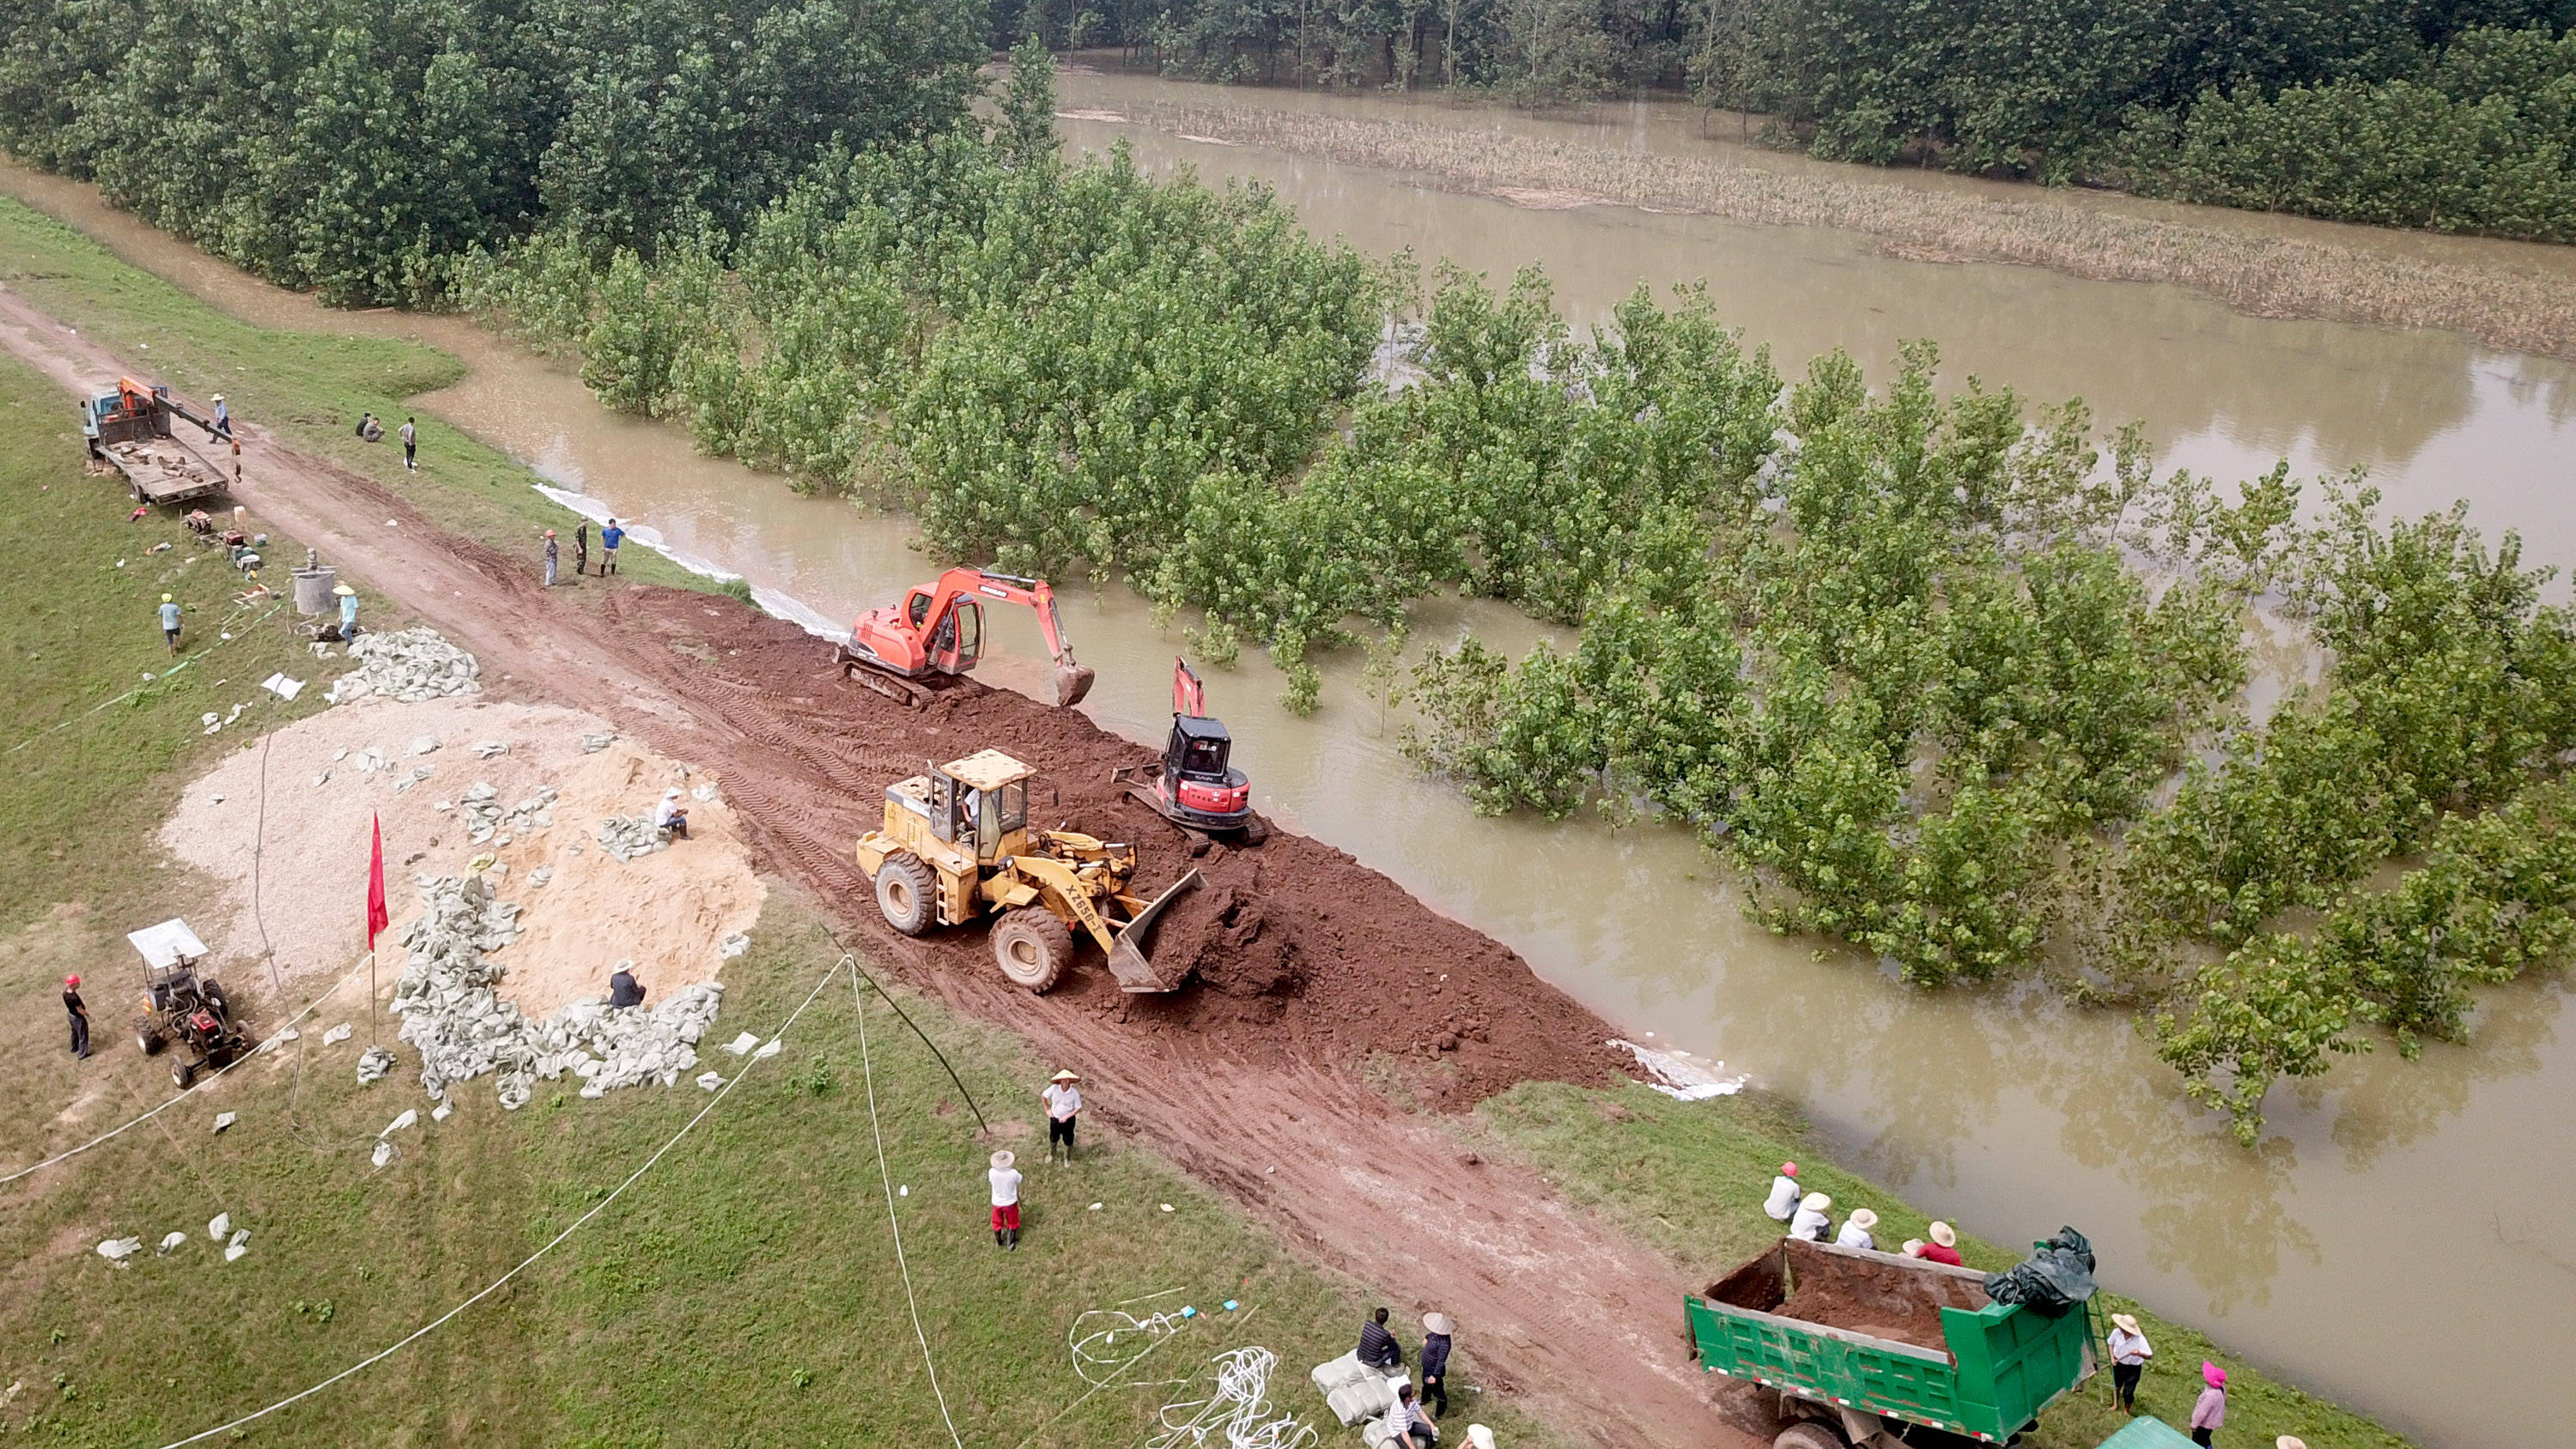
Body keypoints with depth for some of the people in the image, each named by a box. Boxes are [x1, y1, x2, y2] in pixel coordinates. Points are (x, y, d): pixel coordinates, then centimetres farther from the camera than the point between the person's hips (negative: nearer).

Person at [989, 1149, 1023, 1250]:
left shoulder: (992, 1172, -26)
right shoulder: (1013, 1173, -30)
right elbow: (1018, 1180, -6)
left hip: (997, 1203, 2)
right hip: (1010, 1203, -2)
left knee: (997, 1223, 27)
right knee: (1012, 1223, 25)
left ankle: (999, 1242, 48)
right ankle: (1010, 1244, 36)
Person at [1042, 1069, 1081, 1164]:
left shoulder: (1075, 1093, -25)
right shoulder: (1054, 1088, -21)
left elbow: (1078, 1109, -15)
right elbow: (1043, 1096, -3)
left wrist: (1066, 1117, -21)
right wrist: (1047, 1110, -2)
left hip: (1068, 1119, -2)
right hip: (1055, 1118, 2)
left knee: (1068, 1140, 16)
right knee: (1053, 1138, 24)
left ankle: (1068, 1158, 42)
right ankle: (1051, 1155, 52)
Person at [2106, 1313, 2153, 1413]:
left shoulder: (2140, 1339, -30)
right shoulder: (2117, 1332, -19)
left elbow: (2150, 1356, -24)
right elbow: (2110, 1343, 2)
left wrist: (2140, 1353, -45)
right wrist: (2112, 1357, -9)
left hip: (2133, 1368, -3)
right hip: (2118, 1365, 3)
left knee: (2128, 1392, 6)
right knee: (2116, 1387, 22)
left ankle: (2126, 1411, 35)